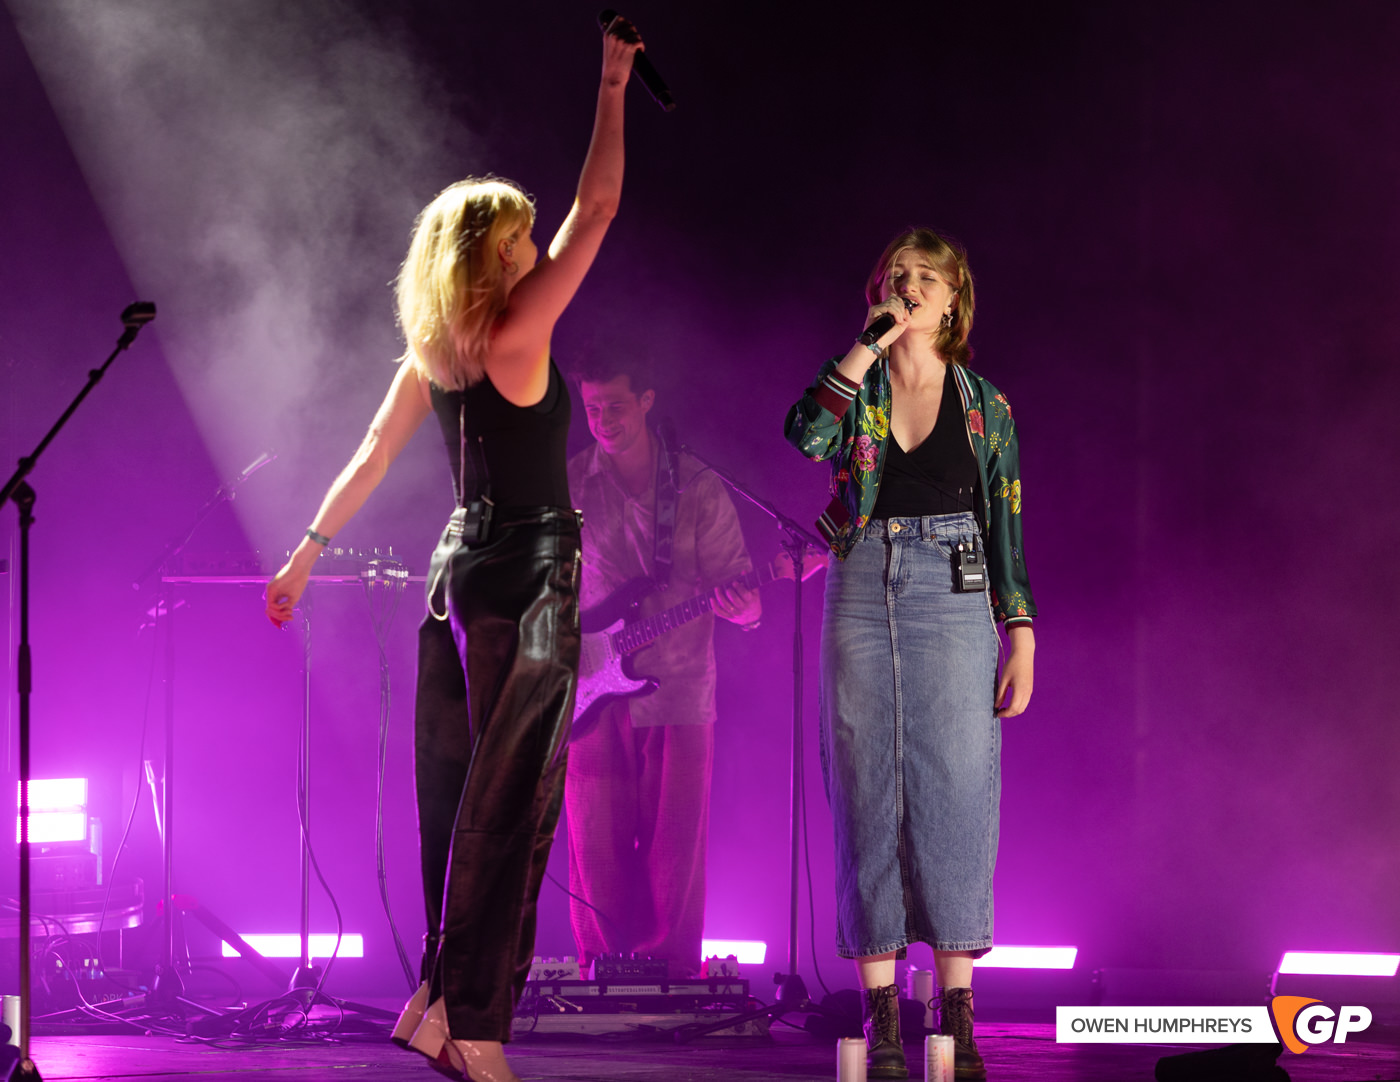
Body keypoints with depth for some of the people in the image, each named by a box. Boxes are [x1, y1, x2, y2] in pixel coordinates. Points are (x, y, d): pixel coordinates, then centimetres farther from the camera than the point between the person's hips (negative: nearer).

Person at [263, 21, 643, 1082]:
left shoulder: (431, 359, 9)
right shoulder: (516, 335, -12)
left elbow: (369, 460, 13)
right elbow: (597, 208, -12)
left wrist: (308, 551, 20)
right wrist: (612, 86, -5)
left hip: (459, 573, 8)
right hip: (528, 576, -8)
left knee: (456, 796, 12)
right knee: (510, 803, -6)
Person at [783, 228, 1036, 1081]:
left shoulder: (983, 404, 9)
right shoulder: (856, 388, 8)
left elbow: (1009, 524, 8)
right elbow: (805, 435, -15)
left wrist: (1021, 634, 1)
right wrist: (870, 344, -14)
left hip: (953, 595, -1)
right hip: (863, 595, 1)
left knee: (955, 788, -5)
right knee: (868, 791, -1)